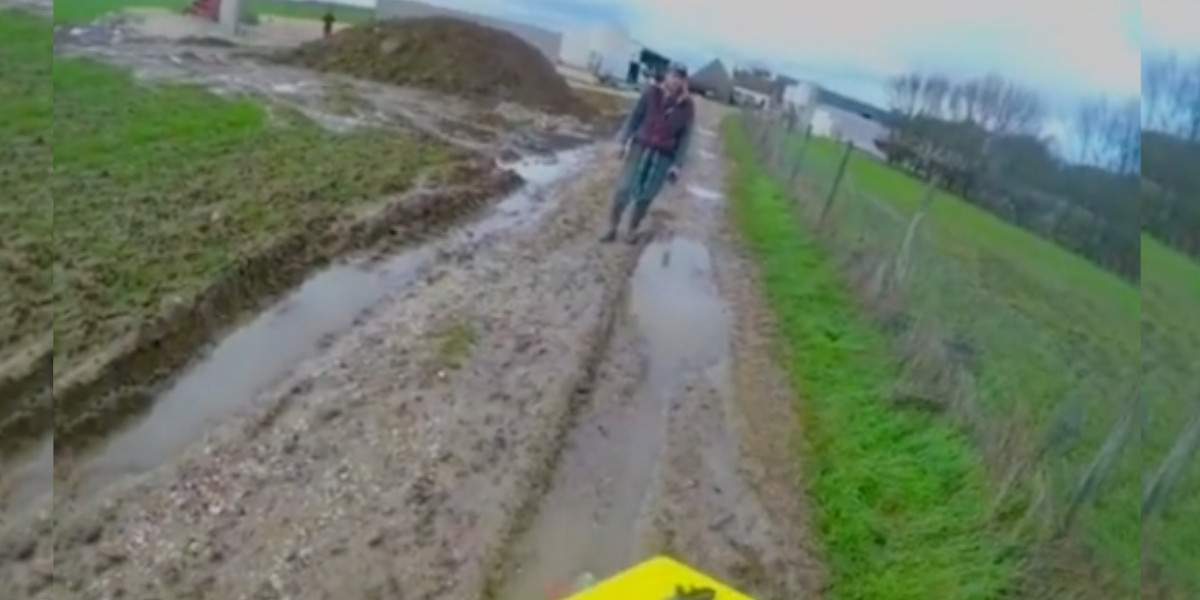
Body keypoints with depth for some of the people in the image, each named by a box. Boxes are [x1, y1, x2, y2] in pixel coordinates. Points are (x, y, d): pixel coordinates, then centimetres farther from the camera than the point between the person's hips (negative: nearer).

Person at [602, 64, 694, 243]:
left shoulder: (687, 107, -5)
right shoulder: (652, 93, -4)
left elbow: (685, 137, -2)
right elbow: (635, 117, 3)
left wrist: (677, 164, -5)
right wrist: (622, 141, -1)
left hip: (664, 156, 0)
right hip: (640, 147, 0)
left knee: (646, 196, 5)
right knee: (624, 189, -4)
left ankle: (633, 230, 25)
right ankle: (612, 228, 11)